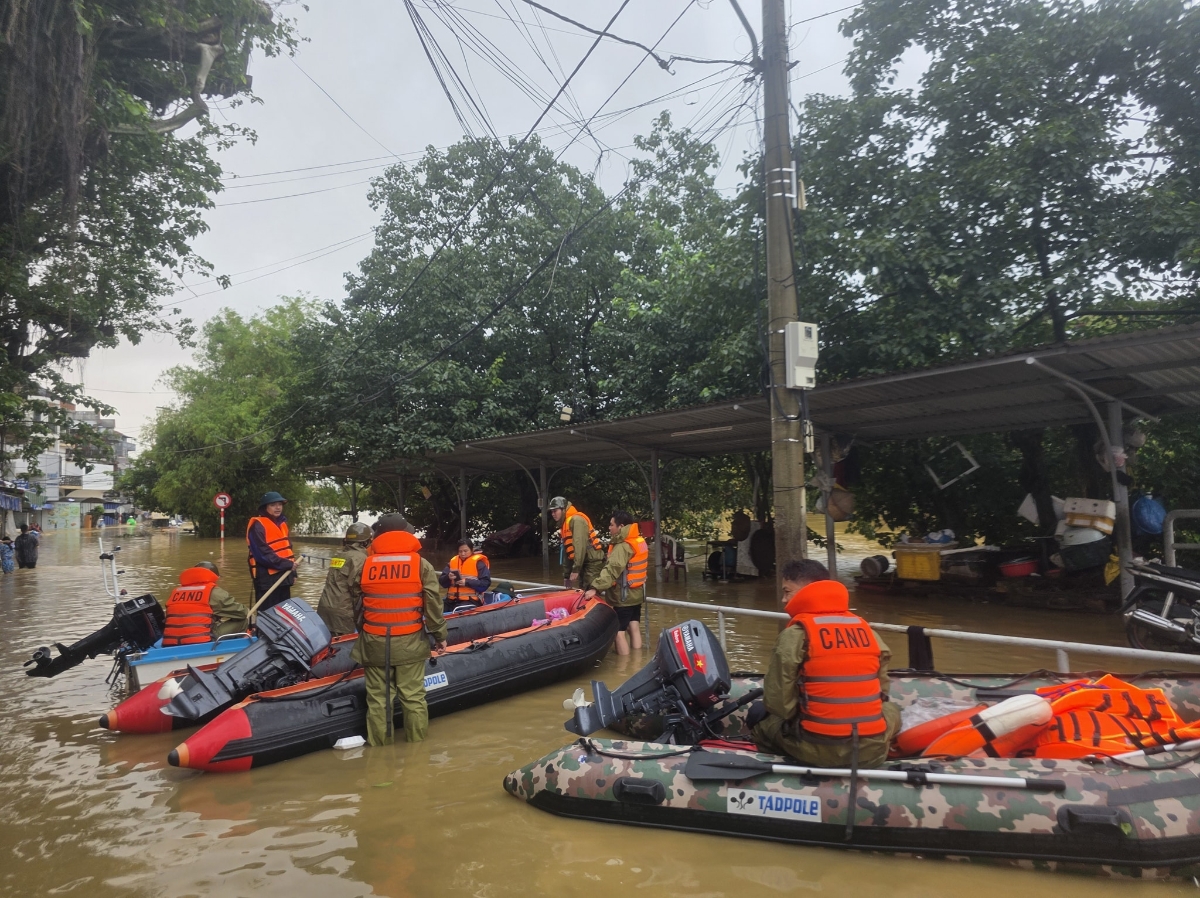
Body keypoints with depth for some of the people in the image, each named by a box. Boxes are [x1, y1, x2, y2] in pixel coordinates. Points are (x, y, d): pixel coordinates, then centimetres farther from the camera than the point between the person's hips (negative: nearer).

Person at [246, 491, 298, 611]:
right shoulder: (258, 525, -12)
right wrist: (287, 564, -20)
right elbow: (262, 553, -20)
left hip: (283, 576, 8)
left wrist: (293, 571, 12)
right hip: (267, 578, -8)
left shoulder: (282, 523, 15)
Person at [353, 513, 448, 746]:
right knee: (413, 697, 9)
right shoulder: (421, 564, -4)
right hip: (410, 642, -1)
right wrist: (440, 634, 5)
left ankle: (378, 749, 21)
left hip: (374, 642, 1)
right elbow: (433, 603, -5)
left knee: (377, 698, 12)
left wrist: (355, 630, 23)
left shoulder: (365, 565, 1)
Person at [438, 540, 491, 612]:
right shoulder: (452, 562, 14)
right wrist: (448, 577, -12)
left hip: (470, 601, -5)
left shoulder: (478, 563, 1)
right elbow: (442, 581, 11)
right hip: (452, 600, 5)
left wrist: (467, 582, -17)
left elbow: (486, 583, -7)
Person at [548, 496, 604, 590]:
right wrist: (566, 574, 20)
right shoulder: (566, 524, 21)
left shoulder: (576, 520, -11)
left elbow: (580, 545, -21)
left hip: (593, 563, -10)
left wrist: (575, 570, -23)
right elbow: (568, 552, 24)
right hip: (585, 564, 10)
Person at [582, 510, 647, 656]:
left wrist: (595, 588, -38)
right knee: (634, 628, 14)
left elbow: (611, 570, -32)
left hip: (623, 596, -9)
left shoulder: (622, 547, -21)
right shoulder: (639, 541, 7)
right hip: (636, 593, 9)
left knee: (619, 632, -3)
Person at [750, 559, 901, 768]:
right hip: (873, 749, 3)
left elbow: (777, 703, -6)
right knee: (891, 710, 35)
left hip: (821, 750, -3)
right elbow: (881, 690, 13)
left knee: (759, 715, 22)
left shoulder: (795, 633, -7)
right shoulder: (865, 628, 6)